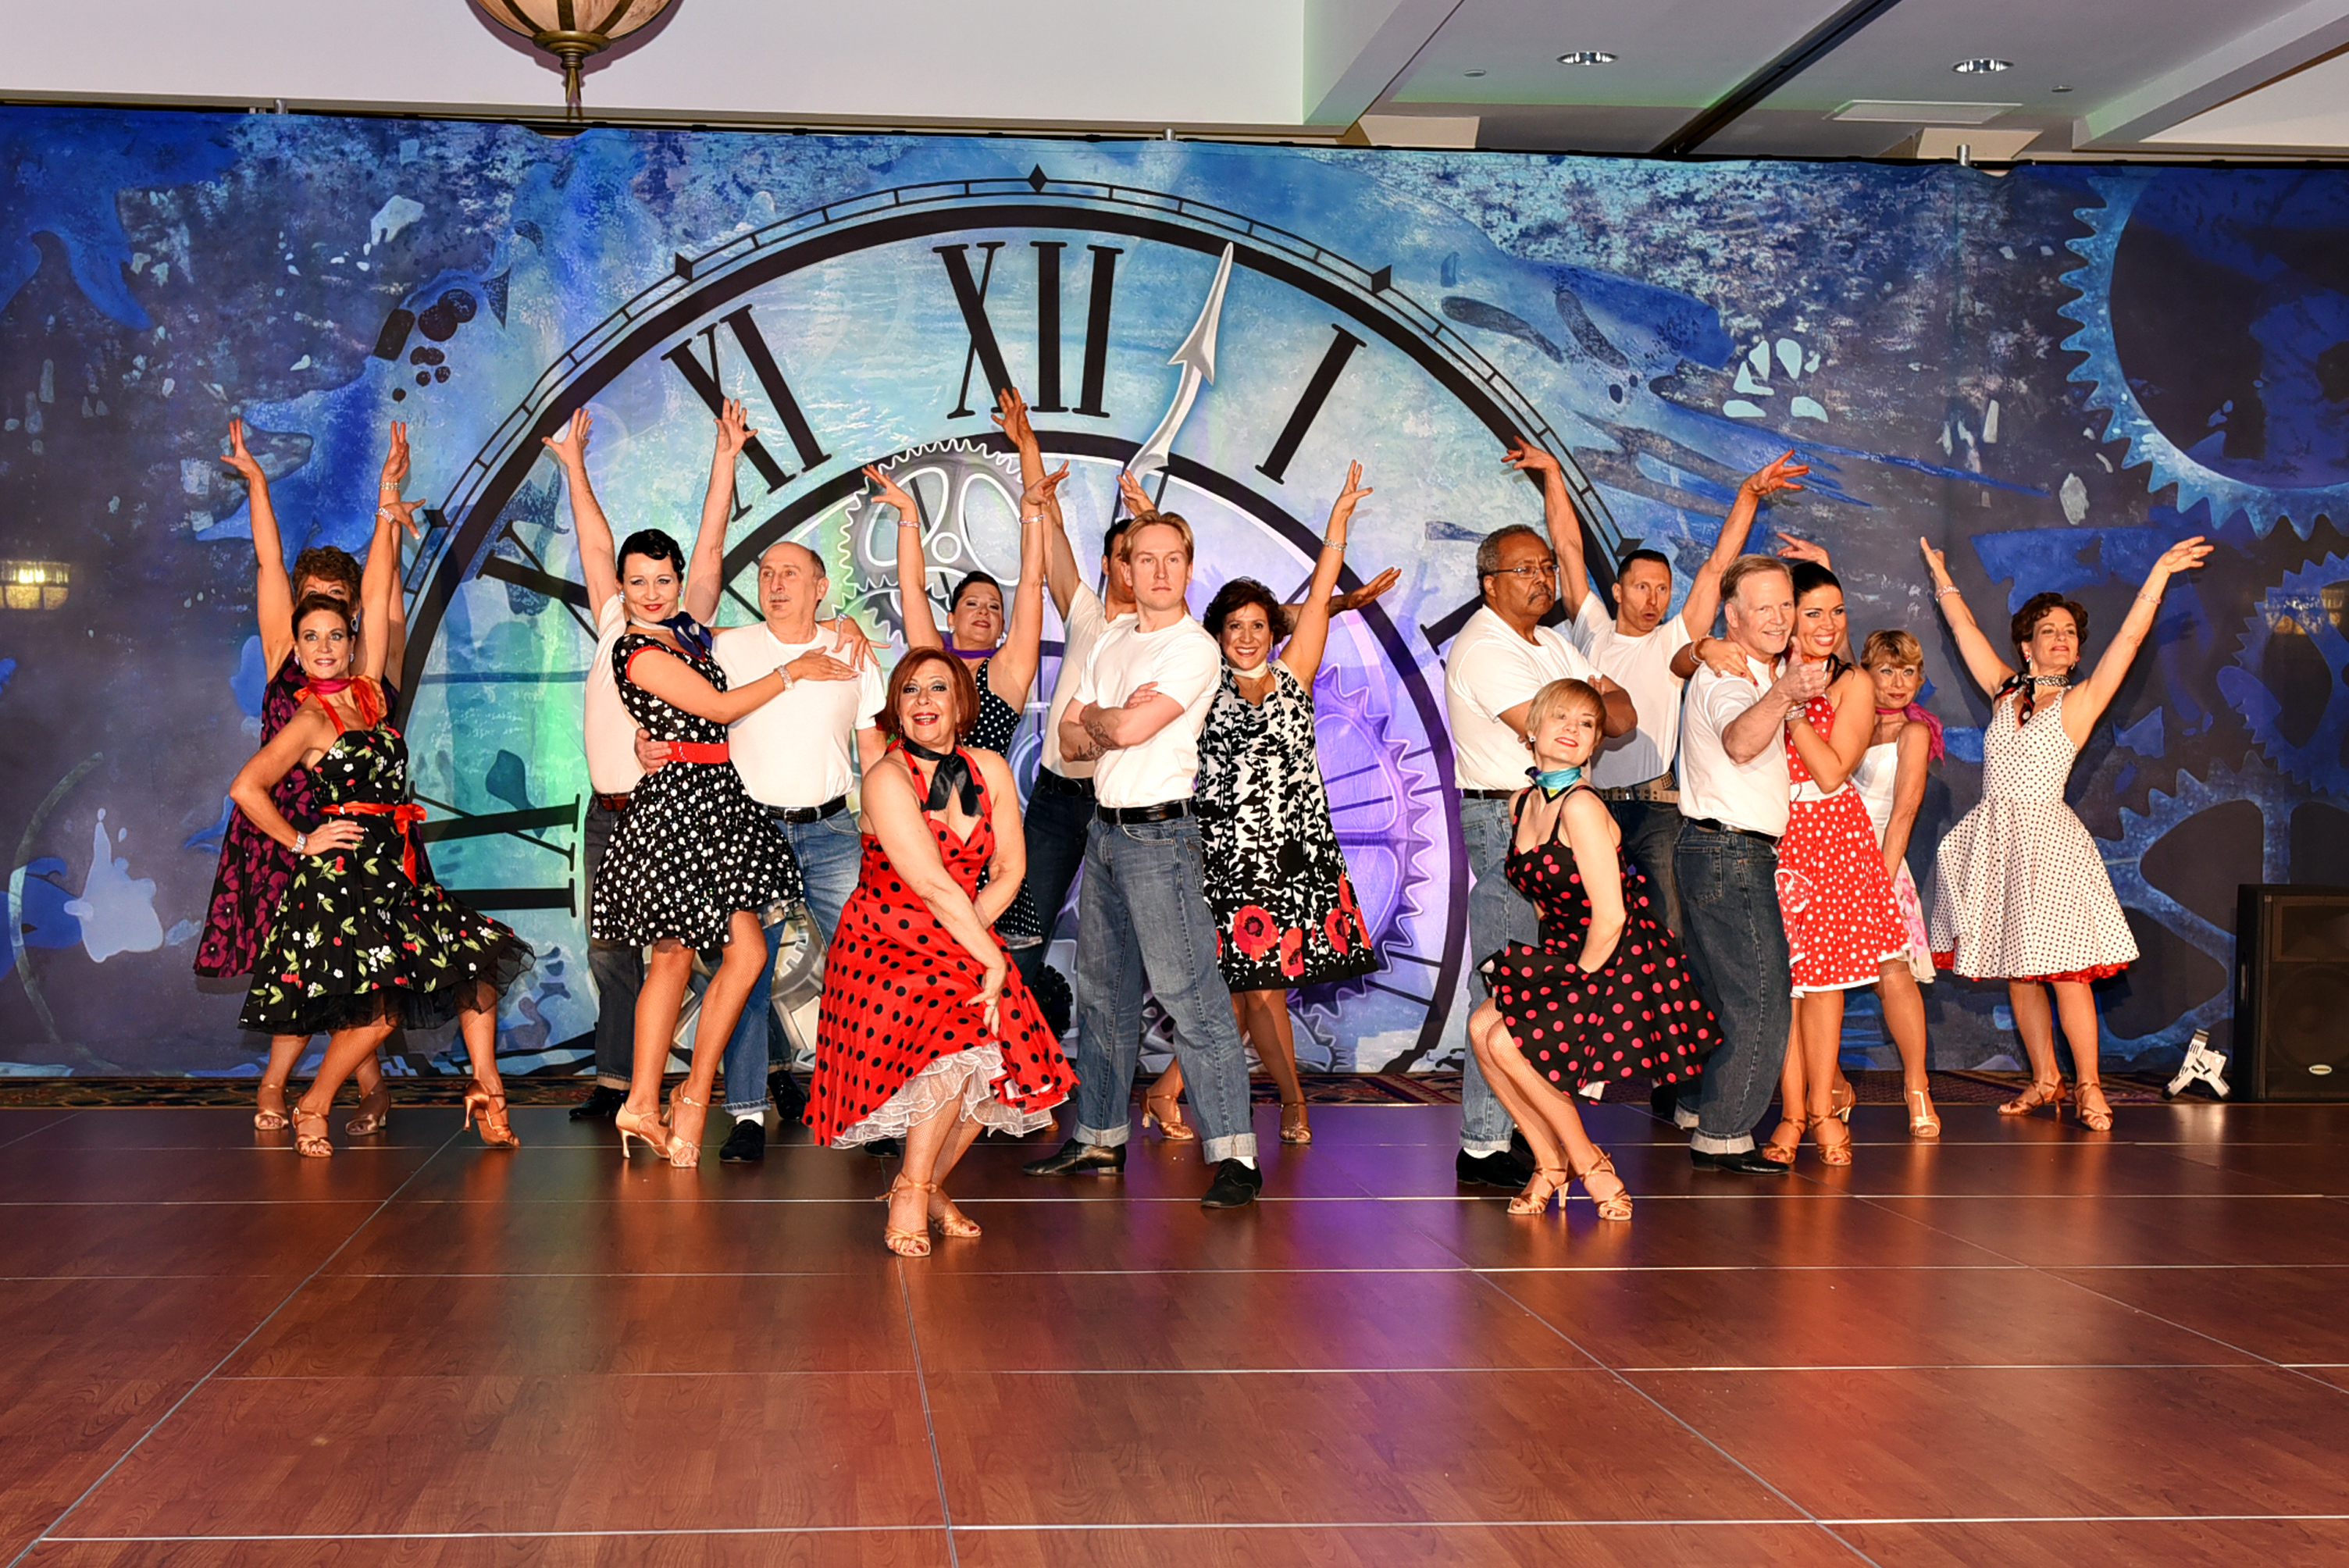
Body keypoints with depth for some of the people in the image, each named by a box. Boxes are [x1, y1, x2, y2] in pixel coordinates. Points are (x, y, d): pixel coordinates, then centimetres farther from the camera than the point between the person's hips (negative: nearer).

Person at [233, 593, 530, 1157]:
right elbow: (246, 789, -8)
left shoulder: (368, 694, 13)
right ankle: (311, 1109, 4)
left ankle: (486, 1090, 5)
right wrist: (300, 844, -4)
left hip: (396, 870, 8)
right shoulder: (310, 721, -4)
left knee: (478, 959, 0)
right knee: (380, 1008, -14)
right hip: (342, 876, -7)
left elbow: (381, 607, 15)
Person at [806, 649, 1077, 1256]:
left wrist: (973, 934, -10)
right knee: (957, 1038, -28)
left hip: (959, 942, 5)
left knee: (1005, 1048, -15)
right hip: (883, 944, -5)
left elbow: (1009, 871, 5)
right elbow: (934, 887, -19)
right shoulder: (888, 778, -15)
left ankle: (932, 1182, 7)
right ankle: (910, 1192, -9)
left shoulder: (990, 770, 3)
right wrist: (989, 960, -18)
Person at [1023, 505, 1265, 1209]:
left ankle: (1233, 1155, -14)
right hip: (1105, 828, 8)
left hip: (1159, 832, -8)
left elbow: (1129, 726, -19)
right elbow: (1069, 736, 14)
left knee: (1187, 992, -13)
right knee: (1102, 988, 15)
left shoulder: (1195, 650, -9)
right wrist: (1110, 729, -6)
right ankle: (1099, 1136, 26)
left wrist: (1093, 717, 1)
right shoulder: (1113, 639, 15)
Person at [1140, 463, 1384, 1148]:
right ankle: (1294, 1104, 16)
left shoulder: (1293, 681, 7)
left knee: (1247, 995, 2)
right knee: (1261, 990, -2)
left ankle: (1168, 1090, 17)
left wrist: (1339, 518, 3)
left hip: (1296, 852, 2)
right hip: (1230, 855, -2)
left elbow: (1318, 600, 5)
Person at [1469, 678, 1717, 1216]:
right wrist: (1550, 977, 10)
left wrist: (1576, 981, -10)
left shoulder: (1581, 807, -19)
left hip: (1625, 970, -8)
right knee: (1482, 1024, -9)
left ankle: (1591, 1167, 1)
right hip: (1571, 960, 8)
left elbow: (1610, 918, -21)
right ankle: (1551, 1163, 6)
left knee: (1507, 1039, -18)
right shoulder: (1522, 803, 7)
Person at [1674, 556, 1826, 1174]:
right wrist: (1783, 694, -60)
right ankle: (1724, 1135, -3)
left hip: (1715, 852, 10)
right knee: (1761, 999, -8)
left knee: (1723, 993, 19)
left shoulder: (1755, 675, 15)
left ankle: (1700, 1110, 30)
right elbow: (1739, 742, -43)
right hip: (1731, 856, -10)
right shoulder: (1727, 678, -17)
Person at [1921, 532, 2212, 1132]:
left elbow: (2129, 639, -8)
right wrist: (1941, 576, 26)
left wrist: (2159, 574, -13)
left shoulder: (2079, 702, 0)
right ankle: (2045, 1079, 19)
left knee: (2063, 967, -8)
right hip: (1995, 839, 4)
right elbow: (1965, 629, 19)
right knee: (2017, 969, 8)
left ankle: (2087, 1085, 0)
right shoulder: (2005, 692, 10)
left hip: (2046, 840, -4)